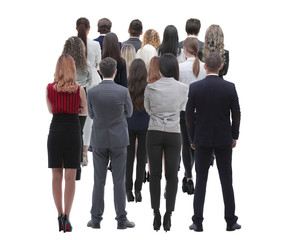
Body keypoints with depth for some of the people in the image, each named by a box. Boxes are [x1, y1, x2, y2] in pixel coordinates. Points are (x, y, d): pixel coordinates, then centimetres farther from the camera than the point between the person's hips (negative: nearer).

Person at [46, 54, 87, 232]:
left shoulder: (49, 88, -1)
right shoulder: (79, 89, -5)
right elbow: (84, 112, 10)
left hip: (55, 132, 1)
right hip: (73, 132, -1)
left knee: (56, 176, 9)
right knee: (70, 177, 0)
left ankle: (60, 215, 7)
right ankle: (66, 216, -8)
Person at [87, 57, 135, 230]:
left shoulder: (92, 93, -7)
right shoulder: (123, 92, -10)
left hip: (99, 140, 1)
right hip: (119, 140, -1)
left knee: (99, 181, 8)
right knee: (119, 181, 4)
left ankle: (96, 219, 10)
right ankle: (121, 220, 5)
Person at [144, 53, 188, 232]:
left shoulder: (150, 88, -7)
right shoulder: (183, 88, -8)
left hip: (154, 133, 0)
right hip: (173, 135, 0)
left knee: (155, 174, 9)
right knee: (172, 175, 7)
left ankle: (156, 215, 8)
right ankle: (168, 216, 2)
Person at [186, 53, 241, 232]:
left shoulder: (195, 87, -8)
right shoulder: (229, 87, -8)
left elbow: (189, 115, -4)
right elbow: (236, 114, -3)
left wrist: (192, 138, 9)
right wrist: (234, 136, 11)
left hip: (202, 140, 0)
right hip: (224, 140, 0)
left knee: (200, 181, 6)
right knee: (227, 181, 8)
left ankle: (198, 222, 5)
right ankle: (230, 222, 12)